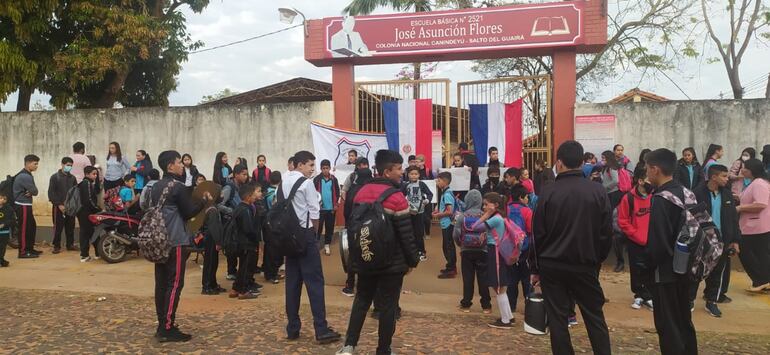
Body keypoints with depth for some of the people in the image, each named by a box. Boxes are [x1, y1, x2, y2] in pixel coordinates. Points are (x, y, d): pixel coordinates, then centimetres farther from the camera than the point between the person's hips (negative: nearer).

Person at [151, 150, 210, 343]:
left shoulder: (157, 187, 13)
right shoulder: (177, 187, -12)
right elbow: (189, 212, -8)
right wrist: (204, 200, 6)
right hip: (176, 242, -8)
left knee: (161, 283, 9)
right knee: (174, 284, -5)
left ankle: (162, 325, 14)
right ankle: (168, 328, -5)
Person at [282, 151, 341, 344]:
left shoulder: (283, 183, 11)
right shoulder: (306, 183, -10)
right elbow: (314, 213, -10)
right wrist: (314, 231, 4)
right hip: (304, 234, -7)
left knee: (292, 281, 9)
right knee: (314, 280, -5)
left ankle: (292, 328, 12)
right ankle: (321, 330, -6)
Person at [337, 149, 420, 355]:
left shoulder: (361, 193, 2)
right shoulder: (396, 198, -17)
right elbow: (406, 234, -16)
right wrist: (413, 260, -3)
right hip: (392, 263, -5)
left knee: (362, 300, 17)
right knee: (388, 306, 6)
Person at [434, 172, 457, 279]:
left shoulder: (447, 194, -19)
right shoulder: (446, 193, 11)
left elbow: (450, 211, -24)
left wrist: (438, 215, -14)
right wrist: (439, 211, 10)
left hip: (447, 224, -10)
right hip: (446, 224, 10)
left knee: (448, 246, -3)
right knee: (448, 246, 17)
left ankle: (451, 270, 4)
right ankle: (451, 267, 26)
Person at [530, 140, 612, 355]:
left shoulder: (549, 193, -8)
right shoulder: (598, 192, -5)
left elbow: (538, 234, -4)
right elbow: (606, 233, -2)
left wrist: (535, 268, 5)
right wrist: (597, 261, 12)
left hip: (552, 266, -1)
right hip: (586, 265, 1)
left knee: (557, 318, 7)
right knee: (595, 316, 12)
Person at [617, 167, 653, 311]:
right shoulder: (628, 198, -11)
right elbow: (622, 221, -7)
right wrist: (637, 236, -9)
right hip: (636, 242, -2)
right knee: (637, 271, 7)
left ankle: (649, 297, 20)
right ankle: (639, 296, 23)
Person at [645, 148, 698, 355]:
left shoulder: (660, 200, -21)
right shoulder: (686, 193, 4)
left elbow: (657, 241, -22)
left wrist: (648, 266, -7)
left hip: (665, 272, -8)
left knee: (667, 325, 2)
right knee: (684, 321, 20)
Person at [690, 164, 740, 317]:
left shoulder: (727, 193, 3)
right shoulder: (698, 193, -13)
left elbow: (733, 218, 7)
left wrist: (735, 240, 5)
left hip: (721, 240, 5)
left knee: (717, 272, 12)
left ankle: (712, 301, 24)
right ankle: (689, 300, 20)